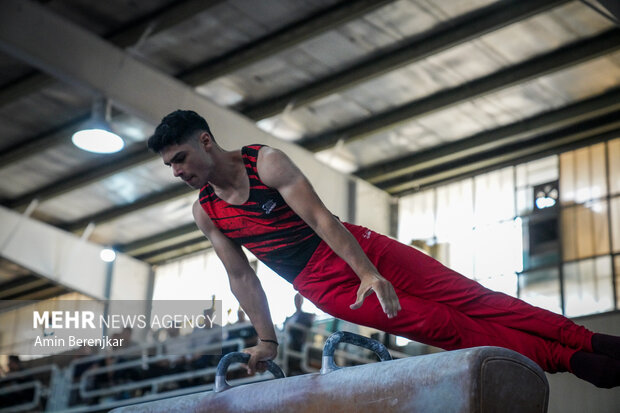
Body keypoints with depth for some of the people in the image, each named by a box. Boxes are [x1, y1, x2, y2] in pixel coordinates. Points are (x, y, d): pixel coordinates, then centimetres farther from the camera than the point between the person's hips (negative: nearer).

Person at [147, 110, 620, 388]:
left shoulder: (265, 162, -10)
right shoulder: (205, 212, 1)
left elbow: (319, 217, -17)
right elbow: (240, 276, 7)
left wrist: (369, 272, -24)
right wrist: (267, 339, 7)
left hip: (357, 249, -1)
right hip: (325, 287, 1)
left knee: (465, 296, -7)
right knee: (442, 326, -9)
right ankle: (567, 360, -4)